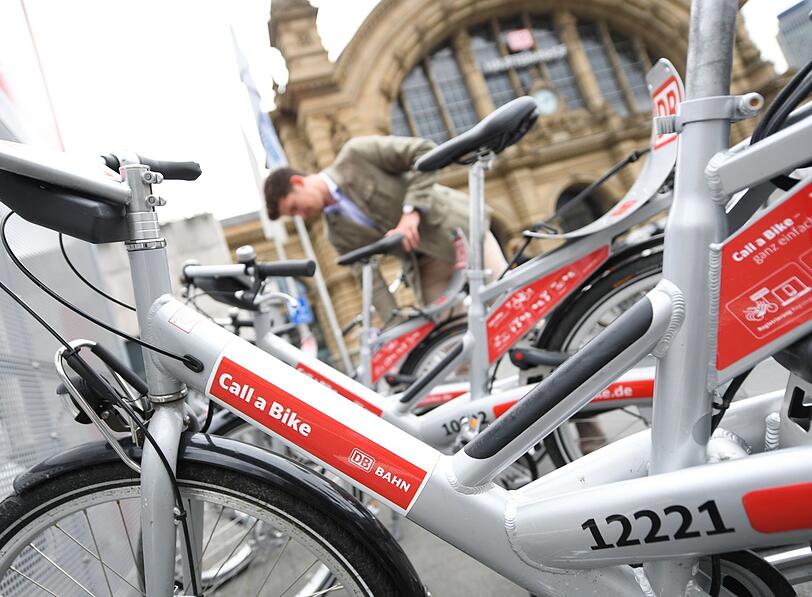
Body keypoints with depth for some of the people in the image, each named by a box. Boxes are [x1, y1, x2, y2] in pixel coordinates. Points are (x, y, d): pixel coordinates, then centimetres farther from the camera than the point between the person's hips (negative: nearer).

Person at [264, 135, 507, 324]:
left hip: (457, 229, -5)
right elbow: (371, 281, 0)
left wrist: (411, 211, -24)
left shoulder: (356, 154, -12)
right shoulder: (338, 234, 3)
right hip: (426, 265, 5)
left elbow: (425, 151, -16)